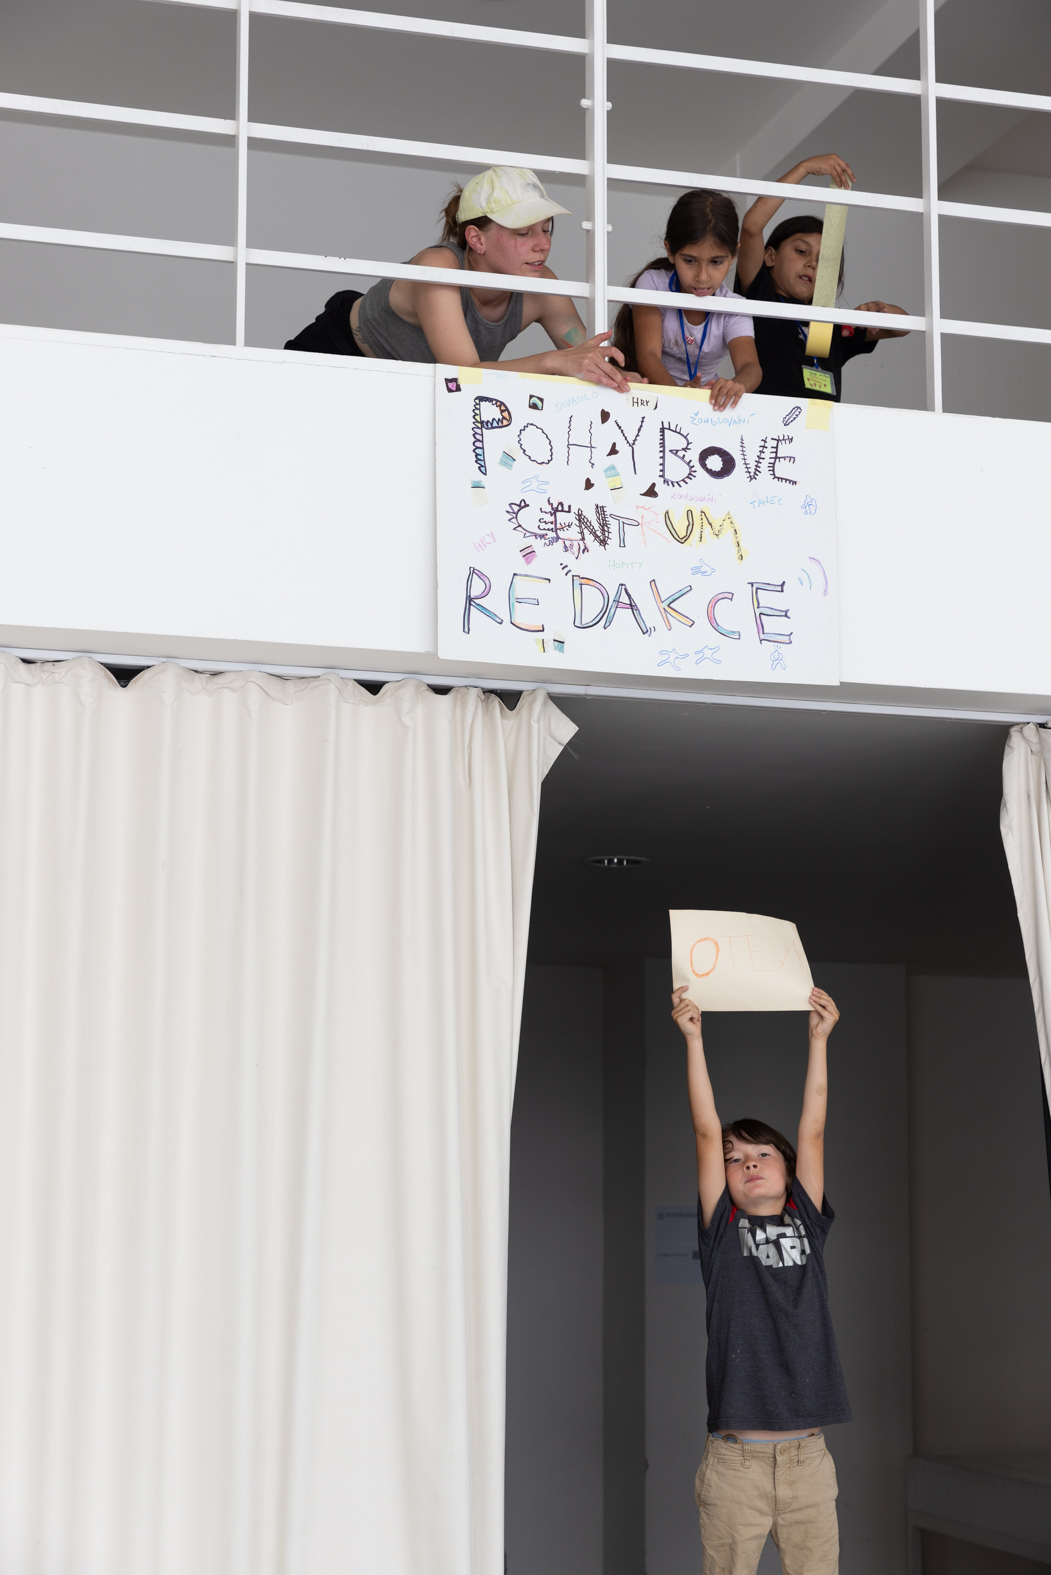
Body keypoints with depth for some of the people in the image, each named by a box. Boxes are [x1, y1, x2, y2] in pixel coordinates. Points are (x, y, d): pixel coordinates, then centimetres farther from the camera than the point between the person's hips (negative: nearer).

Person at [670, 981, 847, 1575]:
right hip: (736, 1457, -2)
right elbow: (708, 1132, 3)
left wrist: (820, 1037, 7)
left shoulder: (807, 1224, 12)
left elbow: (813, 1130, 9)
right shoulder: (722, 1231, 7)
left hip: (808, 1454, 2)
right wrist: (693, 1037, -1)